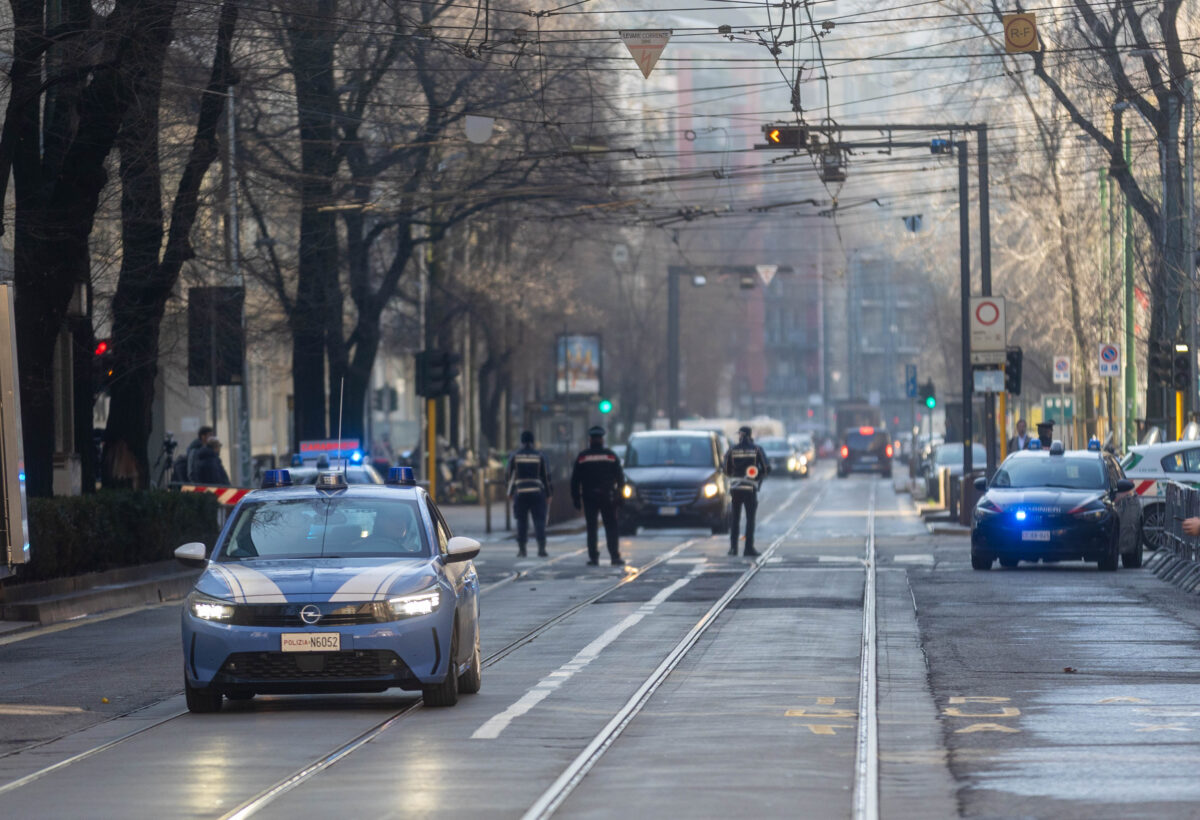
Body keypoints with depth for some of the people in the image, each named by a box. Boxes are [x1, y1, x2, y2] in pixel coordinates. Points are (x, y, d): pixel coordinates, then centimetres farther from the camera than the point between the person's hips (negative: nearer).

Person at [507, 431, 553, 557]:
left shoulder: (514, 456, 1)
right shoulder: (540, 456, 0)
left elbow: (509, 476, 5)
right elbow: (546, 477, -1)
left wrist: (510, 493, 18)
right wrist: (548, 495, 7)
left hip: (520, 493, 0)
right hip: (537, 493, 0)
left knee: (521, 522, 8)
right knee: (539, 520, 1)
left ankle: (521, 549, 7)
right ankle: (541, 547, -13)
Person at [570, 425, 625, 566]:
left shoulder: (582, 457, 2)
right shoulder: (611, 456, 2)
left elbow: (575, 480, 2)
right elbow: (620, 477, 2)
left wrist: (575, 498, 6)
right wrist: (620, 494, 8)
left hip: (589, 497, 0)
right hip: (608, 496, 0)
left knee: (592, 528, 4)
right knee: (611, 528, 2)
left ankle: (593, 557, 0)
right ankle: (615, 557, -3)